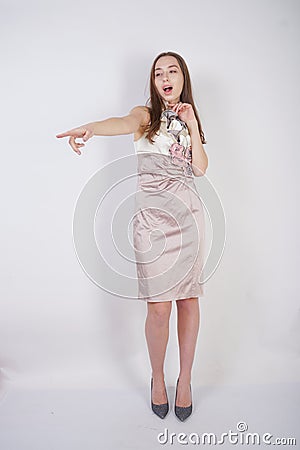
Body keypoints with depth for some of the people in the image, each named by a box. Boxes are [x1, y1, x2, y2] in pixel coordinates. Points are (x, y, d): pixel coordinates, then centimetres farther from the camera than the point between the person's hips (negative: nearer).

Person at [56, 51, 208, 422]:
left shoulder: (189, 120, 19)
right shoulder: (145, 115, 7)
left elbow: (200, 168, 5)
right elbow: (124, 123, -19)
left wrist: (192, 125, -1)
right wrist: (90, 128, -40)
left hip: (188, 214, 3)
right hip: (152, 217, -3)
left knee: (188, 299, 3)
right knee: (158, 305, -4)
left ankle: (185, 378, 21)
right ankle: (157, 378, 20)